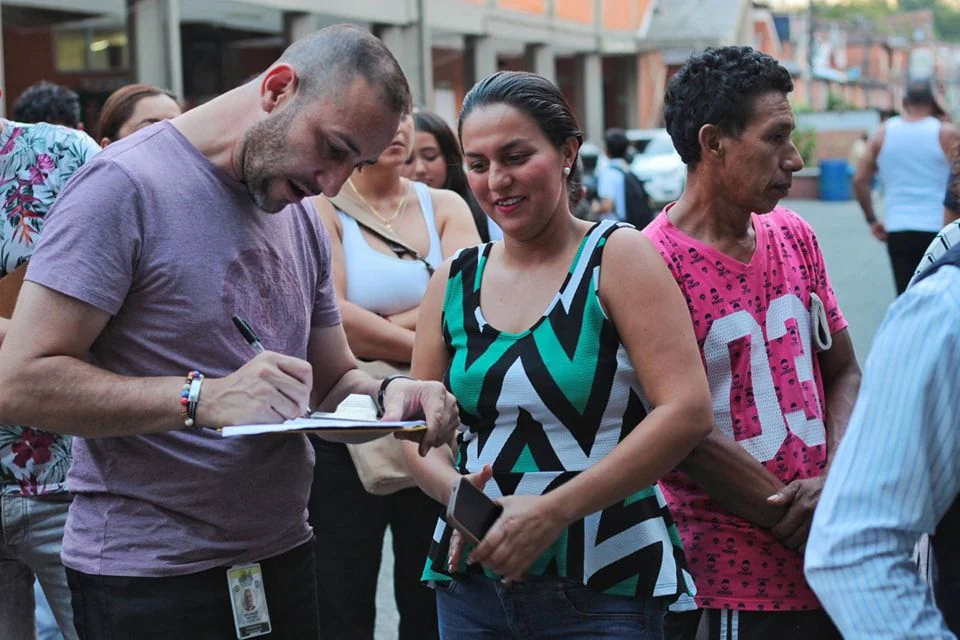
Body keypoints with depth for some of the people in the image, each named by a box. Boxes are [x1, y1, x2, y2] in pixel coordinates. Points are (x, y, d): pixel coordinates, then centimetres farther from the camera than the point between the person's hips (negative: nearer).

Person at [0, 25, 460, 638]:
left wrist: (388, 392, -7)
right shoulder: (126, 185, -14)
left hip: (285, 556, 7)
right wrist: (203, 399, -29)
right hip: (147, 576, -7)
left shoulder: (302, 219, 9)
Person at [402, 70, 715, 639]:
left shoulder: (618, 257, -6)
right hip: (473, 583, 4)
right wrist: (455, 491, -13)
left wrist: (555, 510, -20)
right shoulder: (454, 282, 7)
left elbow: (687, 411, -15)